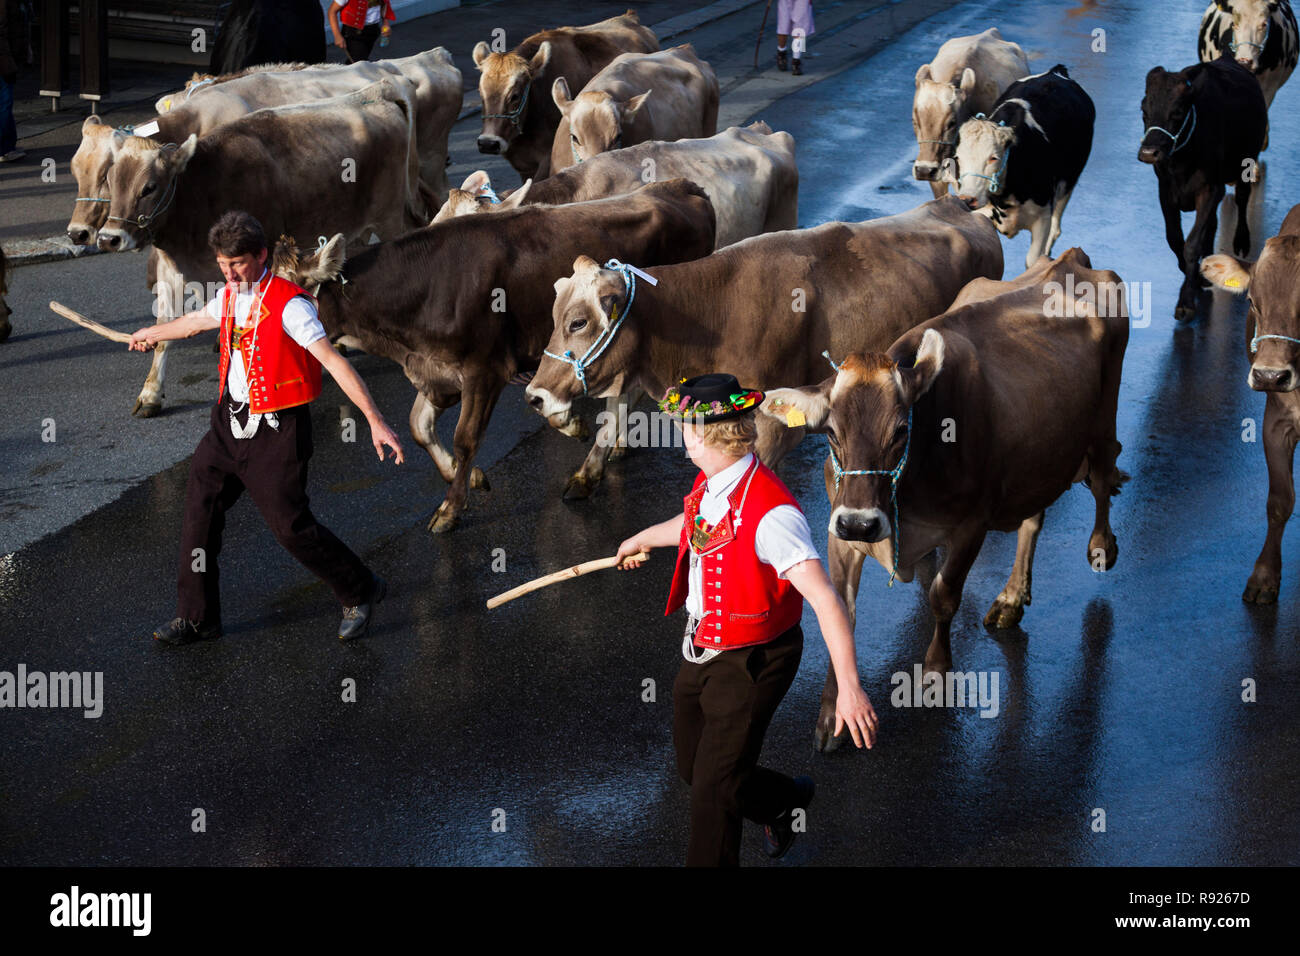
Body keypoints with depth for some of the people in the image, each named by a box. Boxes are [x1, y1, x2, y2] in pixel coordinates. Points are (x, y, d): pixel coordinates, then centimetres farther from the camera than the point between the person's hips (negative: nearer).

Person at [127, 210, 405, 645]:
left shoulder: (288, 304, -18)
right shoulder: (229, 296, 6)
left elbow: (333, 360, -25)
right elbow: (197, 320, 30)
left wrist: (375, 420, -32)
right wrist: (151, 334, 49)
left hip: (276, 430, -8)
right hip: (230, 421, 8)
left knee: (291, 524, -7)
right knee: (199, 510, 8)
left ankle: (360, 592, 16)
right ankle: (197, 617, 21)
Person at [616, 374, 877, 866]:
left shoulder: (770, 512, -30)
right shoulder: (709, 485, -2)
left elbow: (825, 599, -34)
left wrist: (848, 686, -41)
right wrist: (641, 539, 45)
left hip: (749, 663, -9)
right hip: (700, 652, 9)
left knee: (713, 792, -4)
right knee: (693, 767, 22)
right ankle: (786, 801, 47)